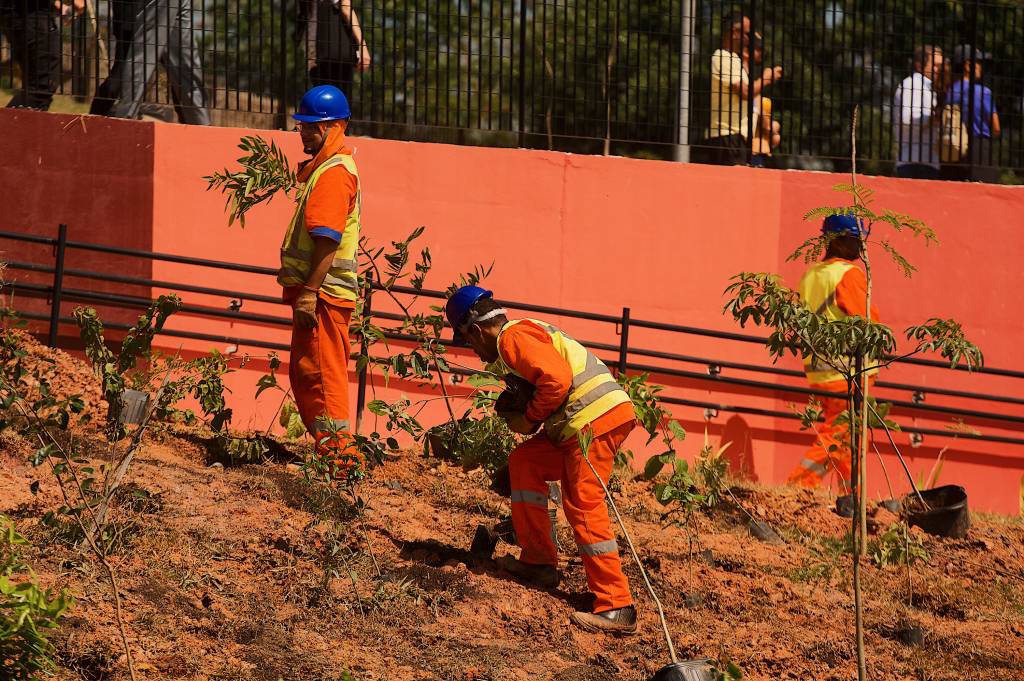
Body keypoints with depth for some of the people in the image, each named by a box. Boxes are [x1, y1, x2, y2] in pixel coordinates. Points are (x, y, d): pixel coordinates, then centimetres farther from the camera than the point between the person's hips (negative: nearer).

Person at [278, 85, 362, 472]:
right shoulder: (323, 168, 21)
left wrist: (309, 292, -25)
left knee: (322, 372, -10)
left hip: (323, 293, -11)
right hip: (314, 290, 11)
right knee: (305, 373, 16)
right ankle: (330, 453, 21)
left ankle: (339, 456, -10)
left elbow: (327, 238, -22)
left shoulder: (334, 172, -14)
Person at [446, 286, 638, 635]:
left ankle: (617, 607, -16)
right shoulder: (526, 333, 25)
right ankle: (539, 562, 19)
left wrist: (529, 420, -8)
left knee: (583, 506, -12)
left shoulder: (512, 337, -8)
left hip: (596, 418, -10)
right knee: (525, 462, 17)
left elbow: (556, 379, -21)